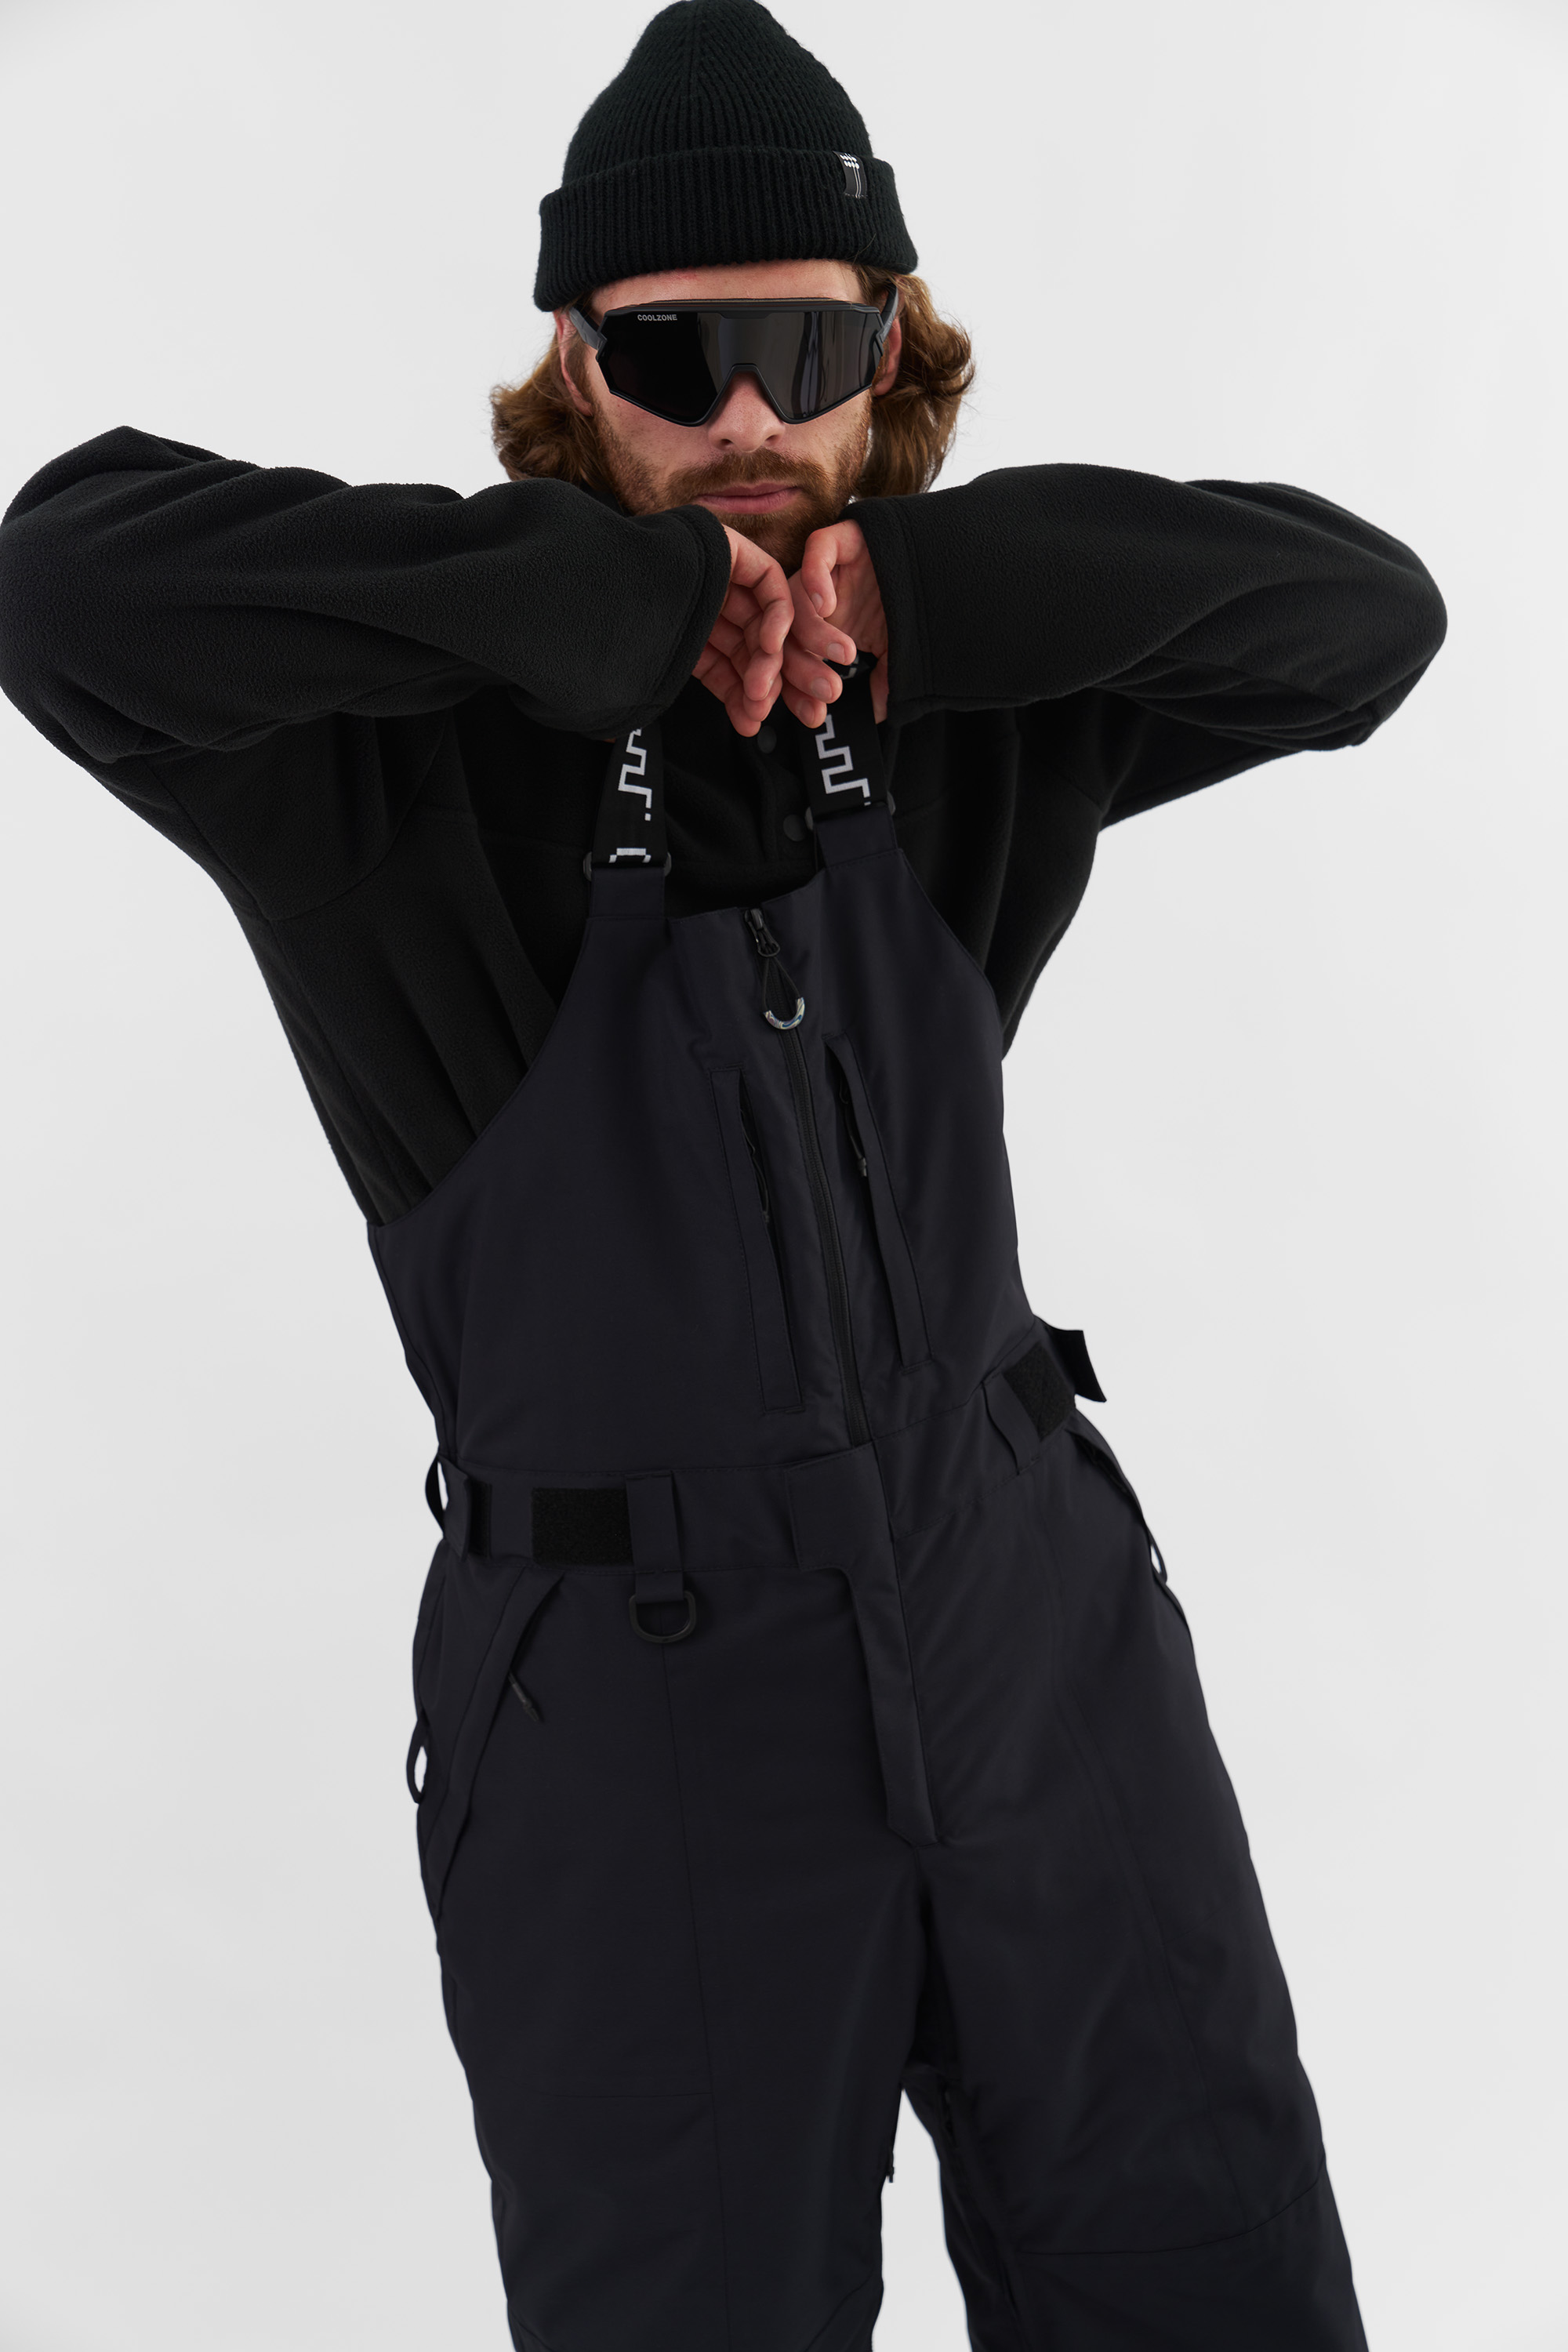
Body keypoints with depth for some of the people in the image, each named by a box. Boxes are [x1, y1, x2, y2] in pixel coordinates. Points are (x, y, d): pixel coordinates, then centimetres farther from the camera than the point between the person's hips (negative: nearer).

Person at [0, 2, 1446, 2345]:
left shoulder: (964, 691, 1)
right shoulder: (406, 745, -12)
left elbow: (1360, 608, -3)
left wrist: (932, 595, -17)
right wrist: (638, 592, -25)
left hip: (1043, 1623, 4)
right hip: (631, 1708, -3)